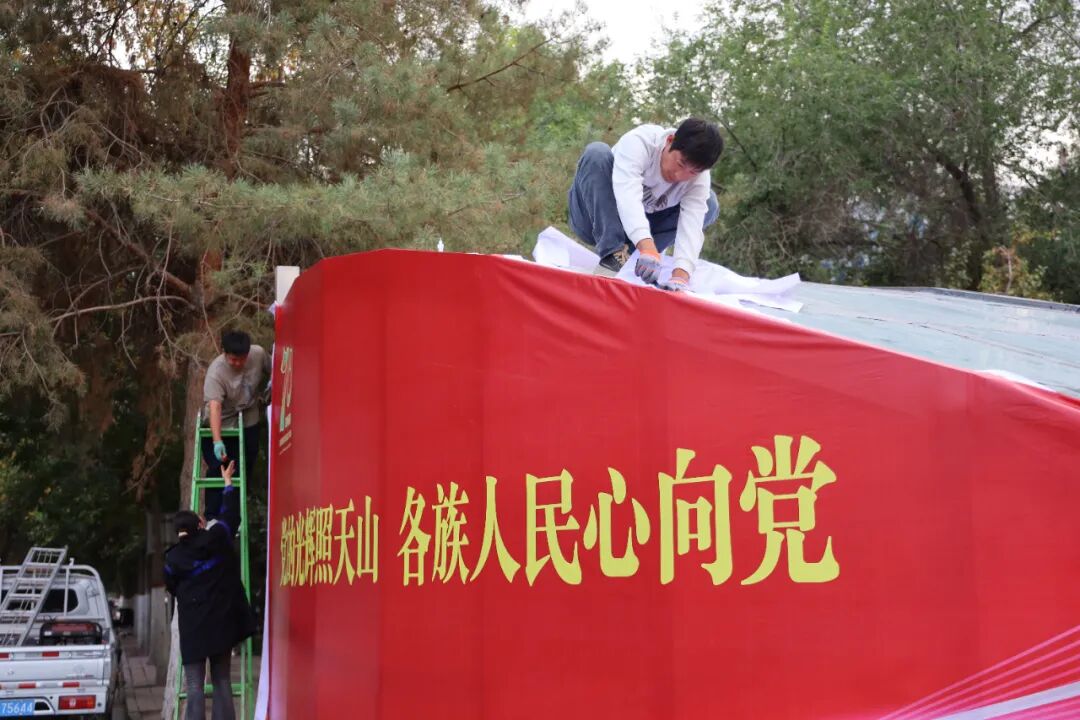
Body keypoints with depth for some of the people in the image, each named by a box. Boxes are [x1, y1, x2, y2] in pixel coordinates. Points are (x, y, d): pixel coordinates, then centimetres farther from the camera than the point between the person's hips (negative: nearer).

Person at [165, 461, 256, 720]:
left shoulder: (174, 557, -3)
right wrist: (228, 481, 28)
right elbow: (230, 513, 15)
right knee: (222, 681, 8)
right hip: (222, 621, 2)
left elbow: (172, 588, 11)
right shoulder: (216, 539, -1)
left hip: (193, 626, -2)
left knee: (194, 686, -3)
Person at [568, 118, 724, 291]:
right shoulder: (639, 142, -29)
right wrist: (647, 248, -60)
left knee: (709, 203, -11)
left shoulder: (700, 178, -17)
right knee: (597, 152, -29)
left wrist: (681, 275, -49)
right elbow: (628, 195, -45)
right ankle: (613, 253, -33)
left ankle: (631, 256, -17)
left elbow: (692, 225, -30)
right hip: (596, 223, -3)